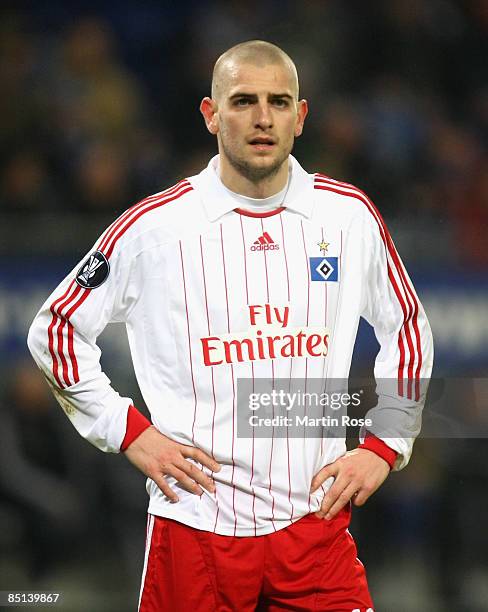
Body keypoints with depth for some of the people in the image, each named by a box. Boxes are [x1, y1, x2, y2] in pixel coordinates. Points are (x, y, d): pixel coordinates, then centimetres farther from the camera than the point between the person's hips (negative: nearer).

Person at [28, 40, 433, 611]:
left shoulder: (351, 215, 4)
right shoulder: (153, 225, -4)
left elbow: (408, 328, 18)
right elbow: (56, 328, 5)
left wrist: (386, 445, 8)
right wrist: (128, 432, -2)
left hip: (315, 519, 2)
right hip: (196, 522, -2)